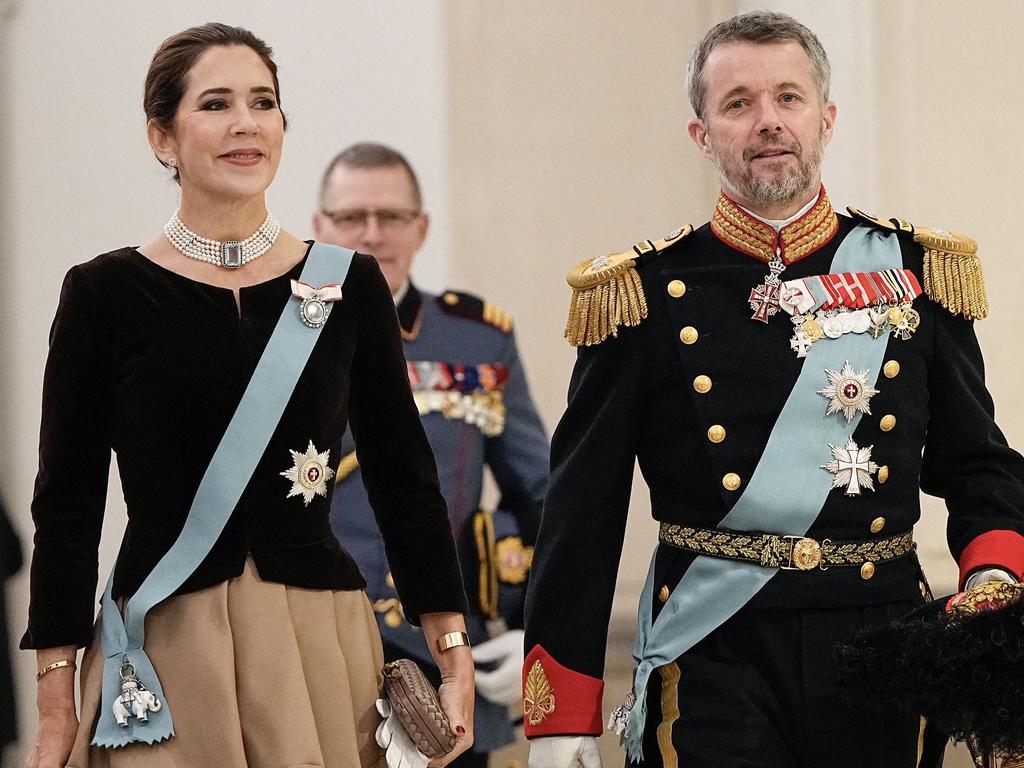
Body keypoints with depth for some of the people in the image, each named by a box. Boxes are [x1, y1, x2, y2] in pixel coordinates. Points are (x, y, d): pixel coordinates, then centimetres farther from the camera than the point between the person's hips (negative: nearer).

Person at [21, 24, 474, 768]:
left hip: (323, 647, 2)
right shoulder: (106, 293, -1)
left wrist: (454, 653, -1)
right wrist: (56, 703, -5)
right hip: (163, 649, -2)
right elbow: (67, 506, -1)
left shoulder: (349, 285, 6)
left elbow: (405, 481, 8)